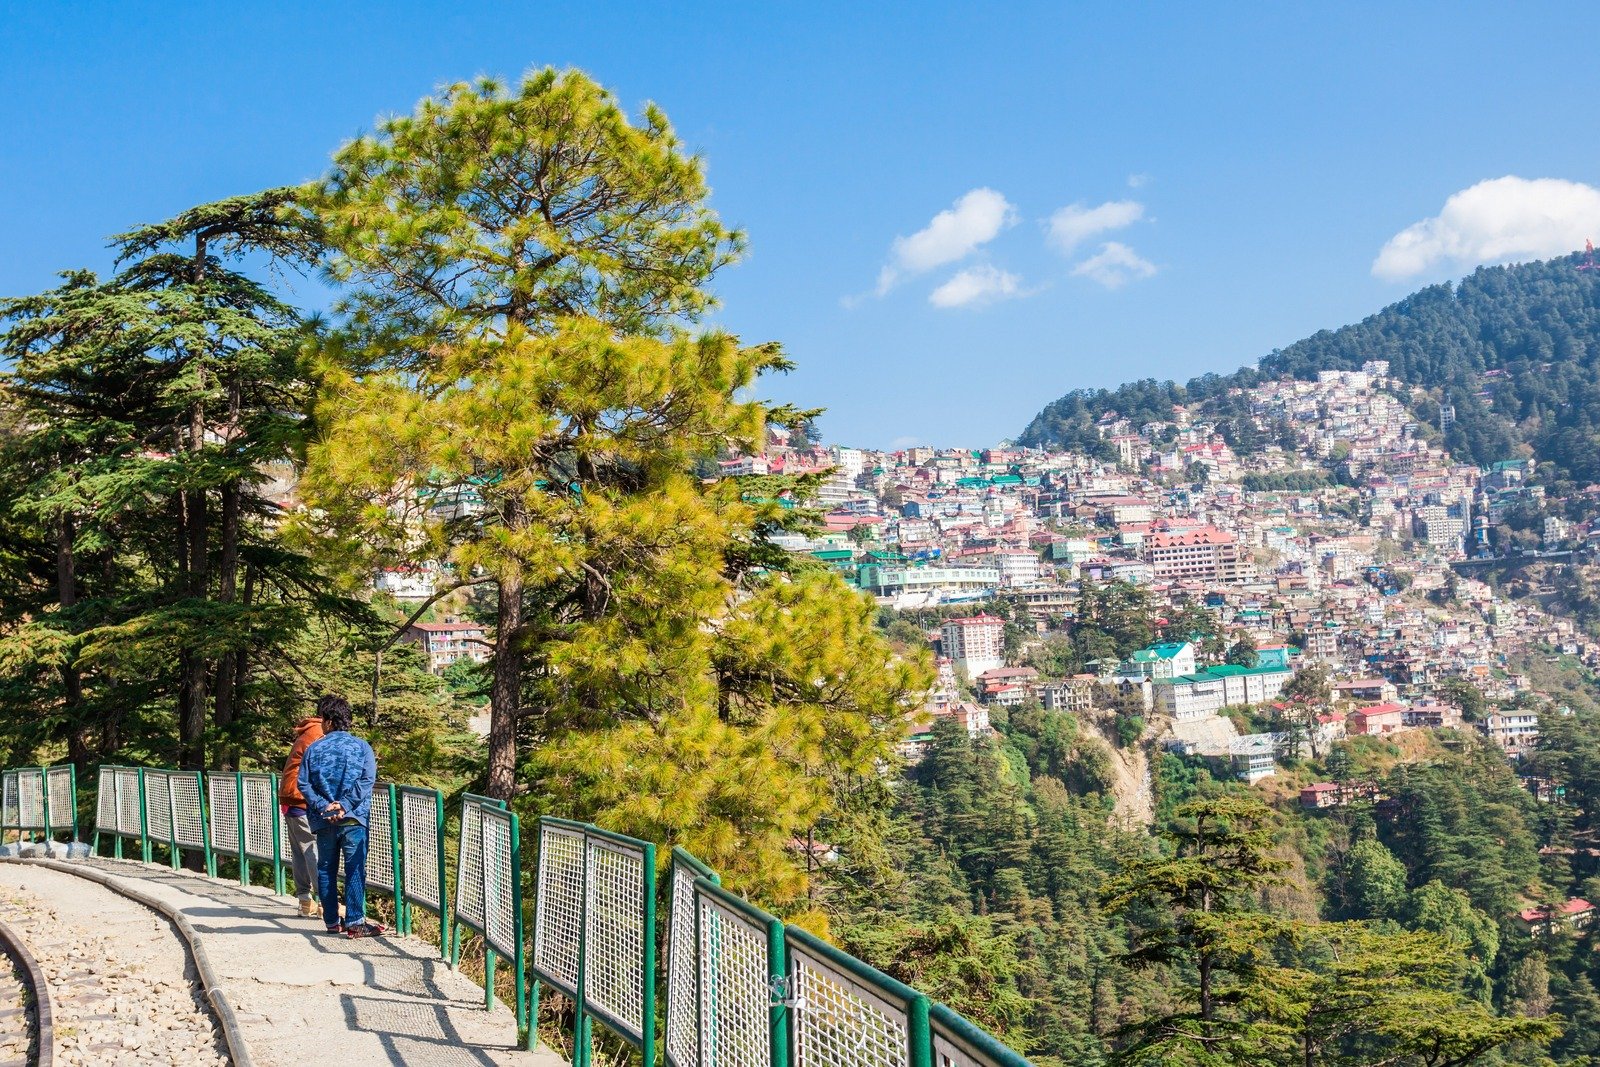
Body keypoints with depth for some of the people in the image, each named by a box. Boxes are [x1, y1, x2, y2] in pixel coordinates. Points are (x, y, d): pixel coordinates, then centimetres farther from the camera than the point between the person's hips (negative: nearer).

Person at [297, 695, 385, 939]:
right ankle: (355, 922, -7)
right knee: (355, 870, -2)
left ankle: (332, 921, 15)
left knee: (326, 870, 11)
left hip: (323, 820, 2)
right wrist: (344, 804, -14)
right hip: (353, 819, -2)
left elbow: (304, 784, -3)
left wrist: (323, 806, -9)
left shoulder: (313, 749, 5)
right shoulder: (361, 747, 0)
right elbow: (367, 781, -11)